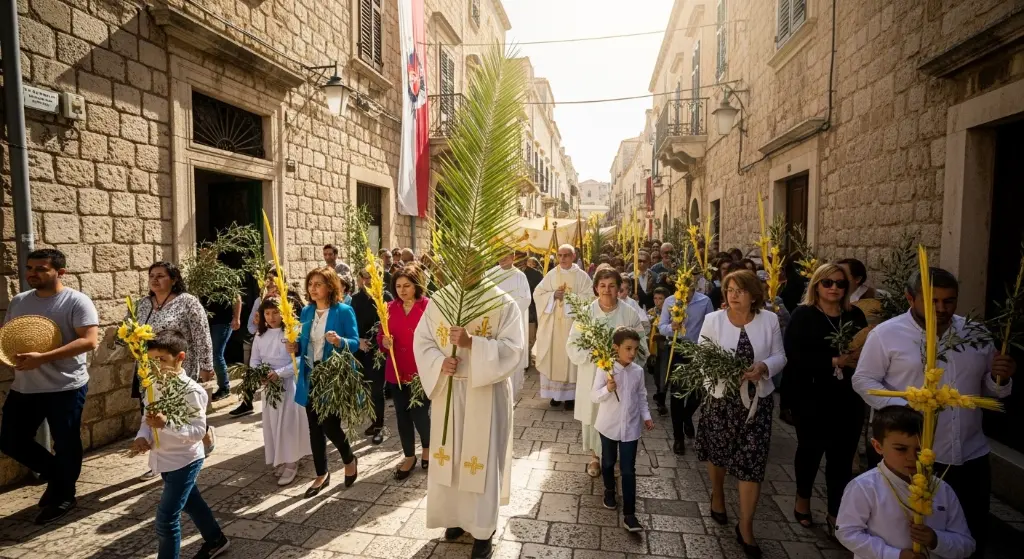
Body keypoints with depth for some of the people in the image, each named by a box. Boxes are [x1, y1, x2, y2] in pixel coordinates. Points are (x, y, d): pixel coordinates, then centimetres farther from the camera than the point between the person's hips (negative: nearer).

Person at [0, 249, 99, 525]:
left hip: (65, 388, -6)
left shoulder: (76, 301, -13)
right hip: (23, 387, 7)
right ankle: (56, 476, 37)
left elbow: (89, 340, -21)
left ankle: (63, 496, 29)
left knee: (65, 445, 8)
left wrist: (42, 357, -28)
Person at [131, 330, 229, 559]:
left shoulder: (191, 391, -25)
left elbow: (198, 431, -27)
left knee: (166, 519, -4)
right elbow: (148, 418, 5)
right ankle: (215, 540, 47)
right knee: (191, 502, 26)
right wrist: (143, 437, -15)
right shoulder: (155, 386, -1)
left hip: (184, 461, -9)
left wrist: (166, 424, -38)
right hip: (165, 459, 9)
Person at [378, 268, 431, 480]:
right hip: (396, 371, 4)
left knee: (419, 414, -2)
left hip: (421, 371, -4)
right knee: (402, 414, 12)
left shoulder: (428, 306, -10)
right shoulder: (390, 308, 3)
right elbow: (381, 336, 9)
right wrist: (384, 342, -13)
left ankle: (427, 447, 31)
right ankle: (409, 456, 32)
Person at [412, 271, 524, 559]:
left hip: (486, 394, -3)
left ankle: (483, 529, 25)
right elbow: (421, 341, 4)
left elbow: (513, 348, -16)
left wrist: (471, 343, -27)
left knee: (483, 458, 6)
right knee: (450, 456, 14)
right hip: (447, 391, 4)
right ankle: (456, 516, 38)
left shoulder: (503, 302, -10)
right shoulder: (439, 300, 1)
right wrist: (440, 362, -16)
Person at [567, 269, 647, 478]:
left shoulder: (630, 314, -4)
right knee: (594, 415, 9)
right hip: (592, 375, 0)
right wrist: (592, 354, -20)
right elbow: (573, 345, -5)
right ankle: (595, 456, 31)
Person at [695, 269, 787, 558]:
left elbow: (780, 356, 2)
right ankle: (717, 495, 47)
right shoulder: (713, 319, -6)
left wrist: (764, 366, -19)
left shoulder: (770, 320, -3)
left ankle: (745, 527, 15)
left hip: (757, 400, 0)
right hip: (721, 397, 0)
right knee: (718, 452, 17)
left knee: (752, 461, 0)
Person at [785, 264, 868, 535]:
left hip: (848, 399, 3)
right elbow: (795, 356, -16)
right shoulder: (802, 315, -7)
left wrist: (861, 357, -12)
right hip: (812, 399, -3)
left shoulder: (855, 315, 6)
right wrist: (835, 361, -21)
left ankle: (836, 515, 23)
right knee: (810, 449, 14)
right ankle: (802, 499, 39)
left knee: (842, 456, 6)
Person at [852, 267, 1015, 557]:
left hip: (972, 456, 5)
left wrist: (1000, 378, -9)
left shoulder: (976, 333, 6)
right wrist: (902, 408, -21)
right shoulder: (886, 334, -9)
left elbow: (990, 388, 14)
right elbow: (863, 380, -7)